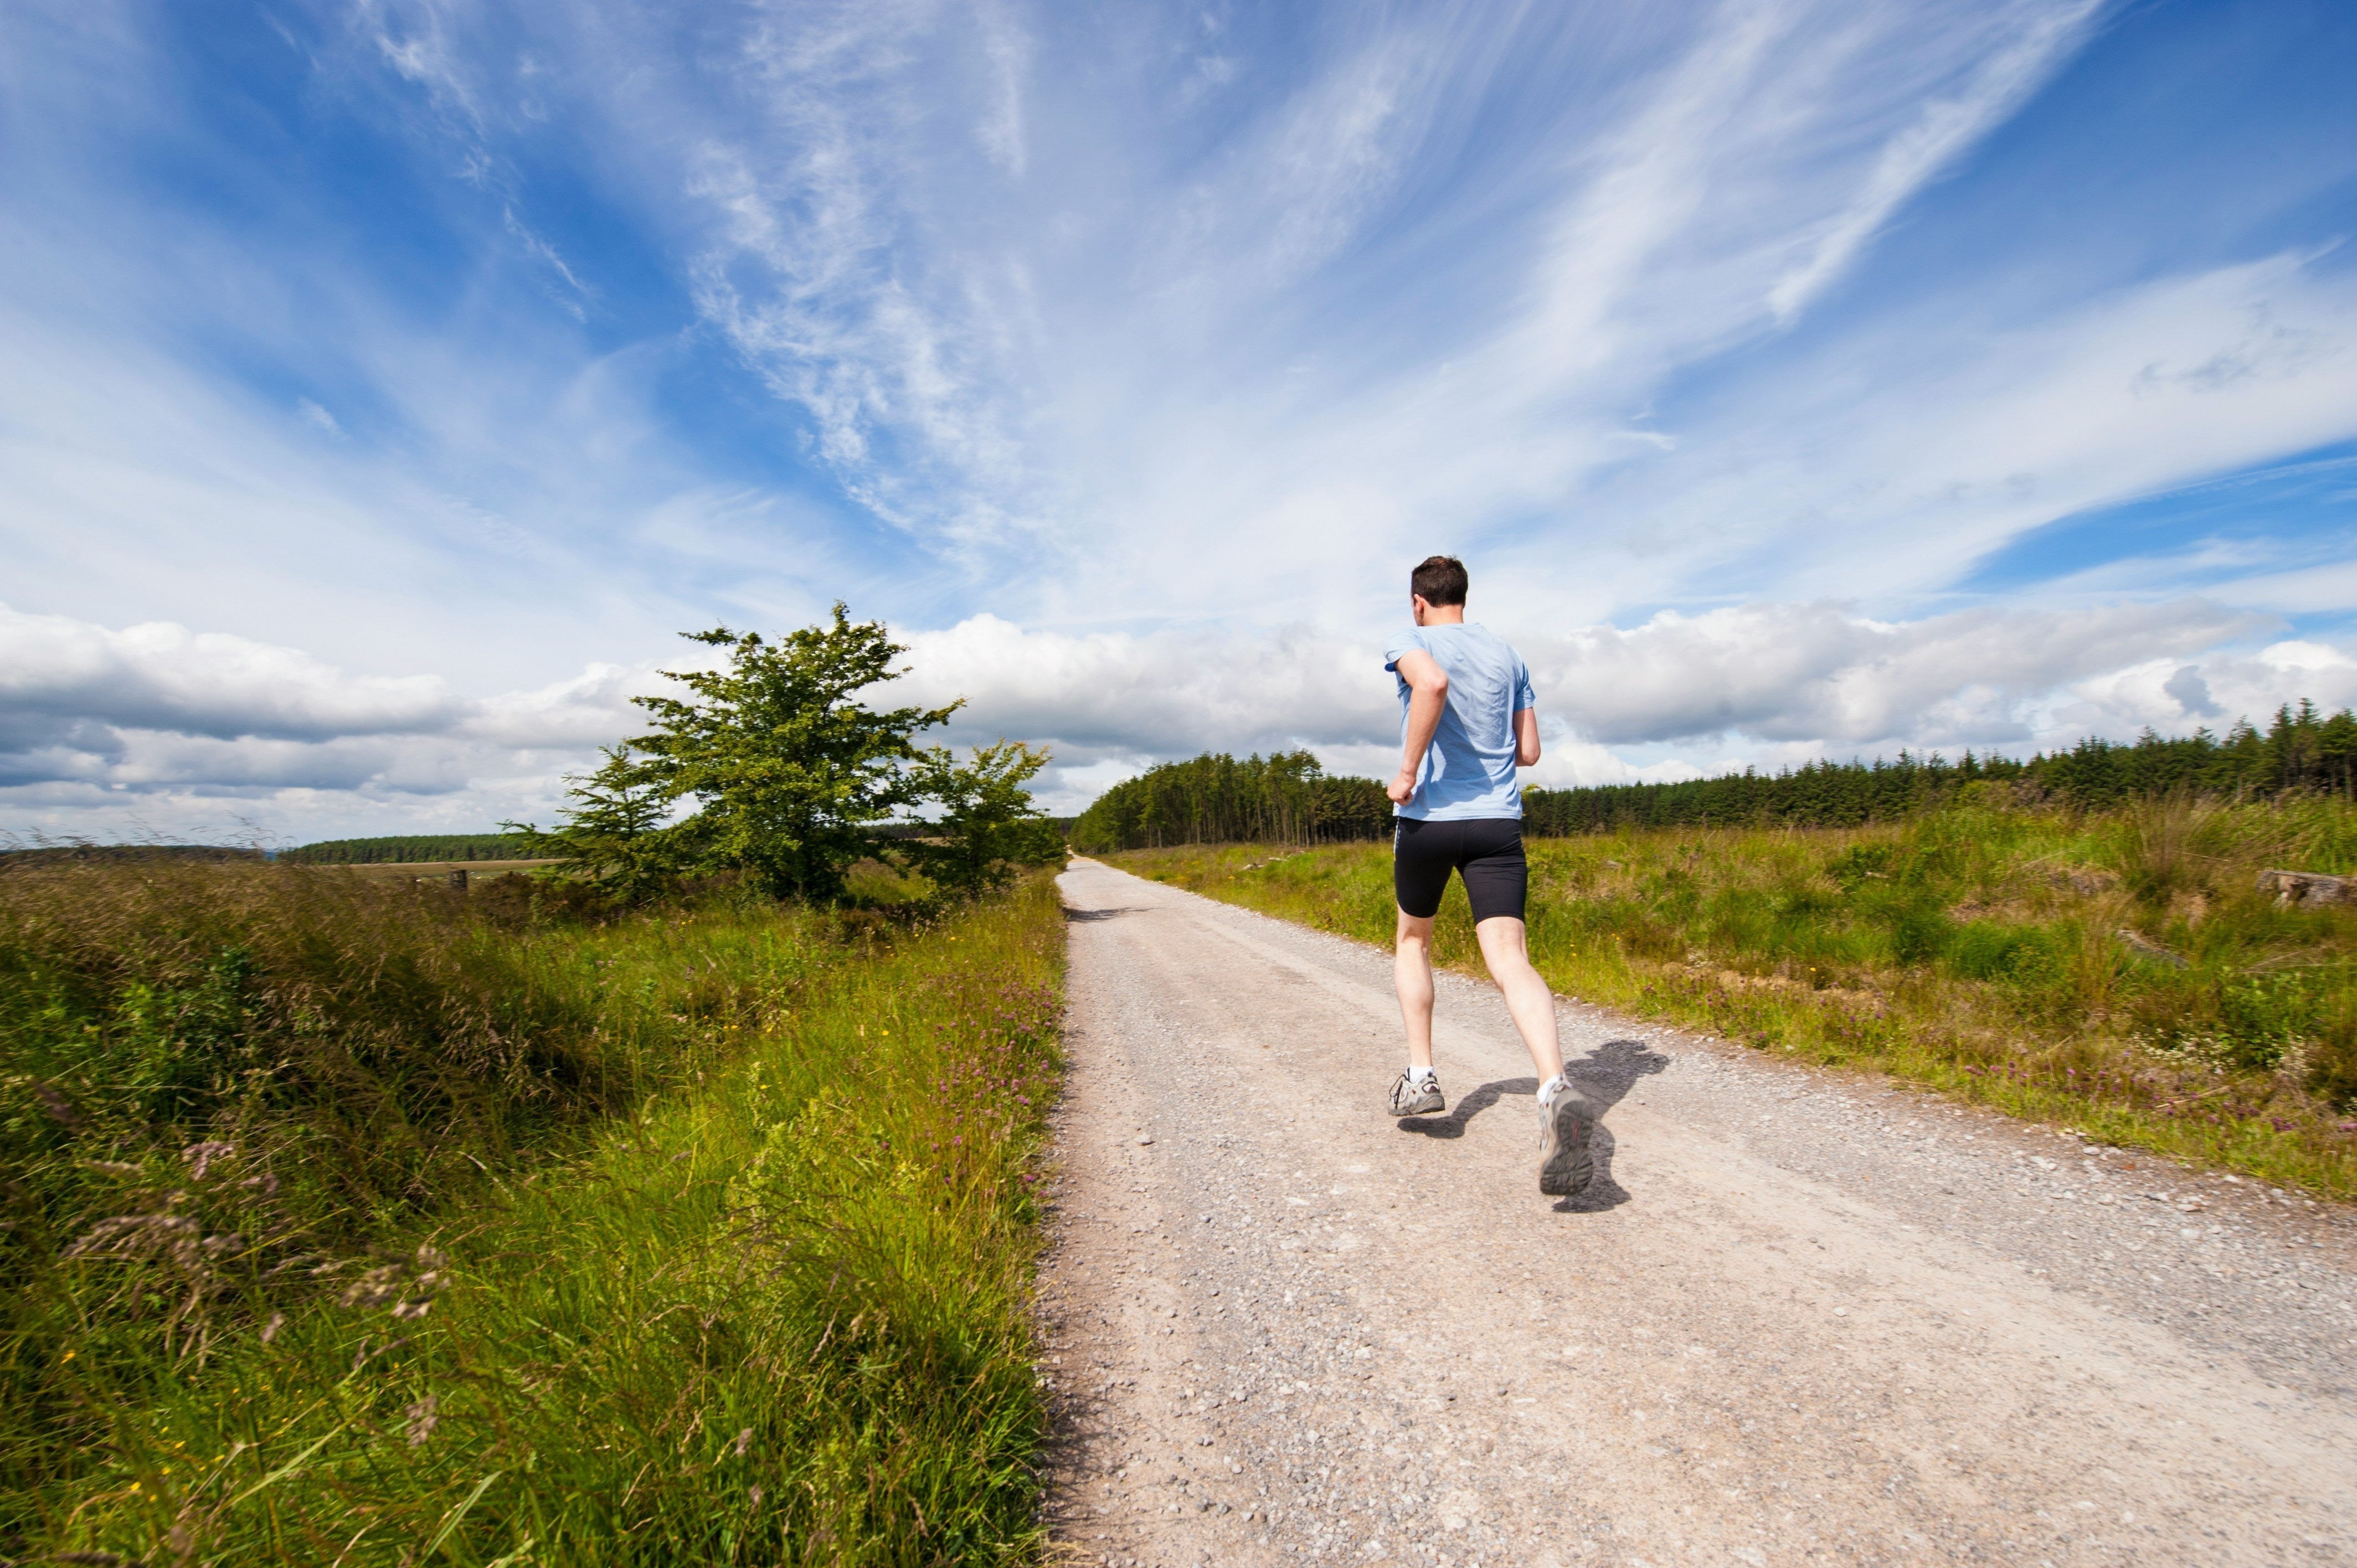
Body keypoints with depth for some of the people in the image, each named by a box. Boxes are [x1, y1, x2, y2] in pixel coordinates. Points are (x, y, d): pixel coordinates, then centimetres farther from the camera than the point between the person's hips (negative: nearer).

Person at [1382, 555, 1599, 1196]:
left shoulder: (1412, 643, 0)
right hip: (1498, 822, 3)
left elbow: (1433, 683, -26)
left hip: (1428, 818, -3)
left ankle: (1421, 1076, 19)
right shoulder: (1507, 654, 15)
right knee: (1510, 959, -8)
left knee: (1413, 939, 20)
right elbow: (1529, 751, 15)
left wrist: (1408, 770, -18)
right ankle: (1556, 1089, -30)